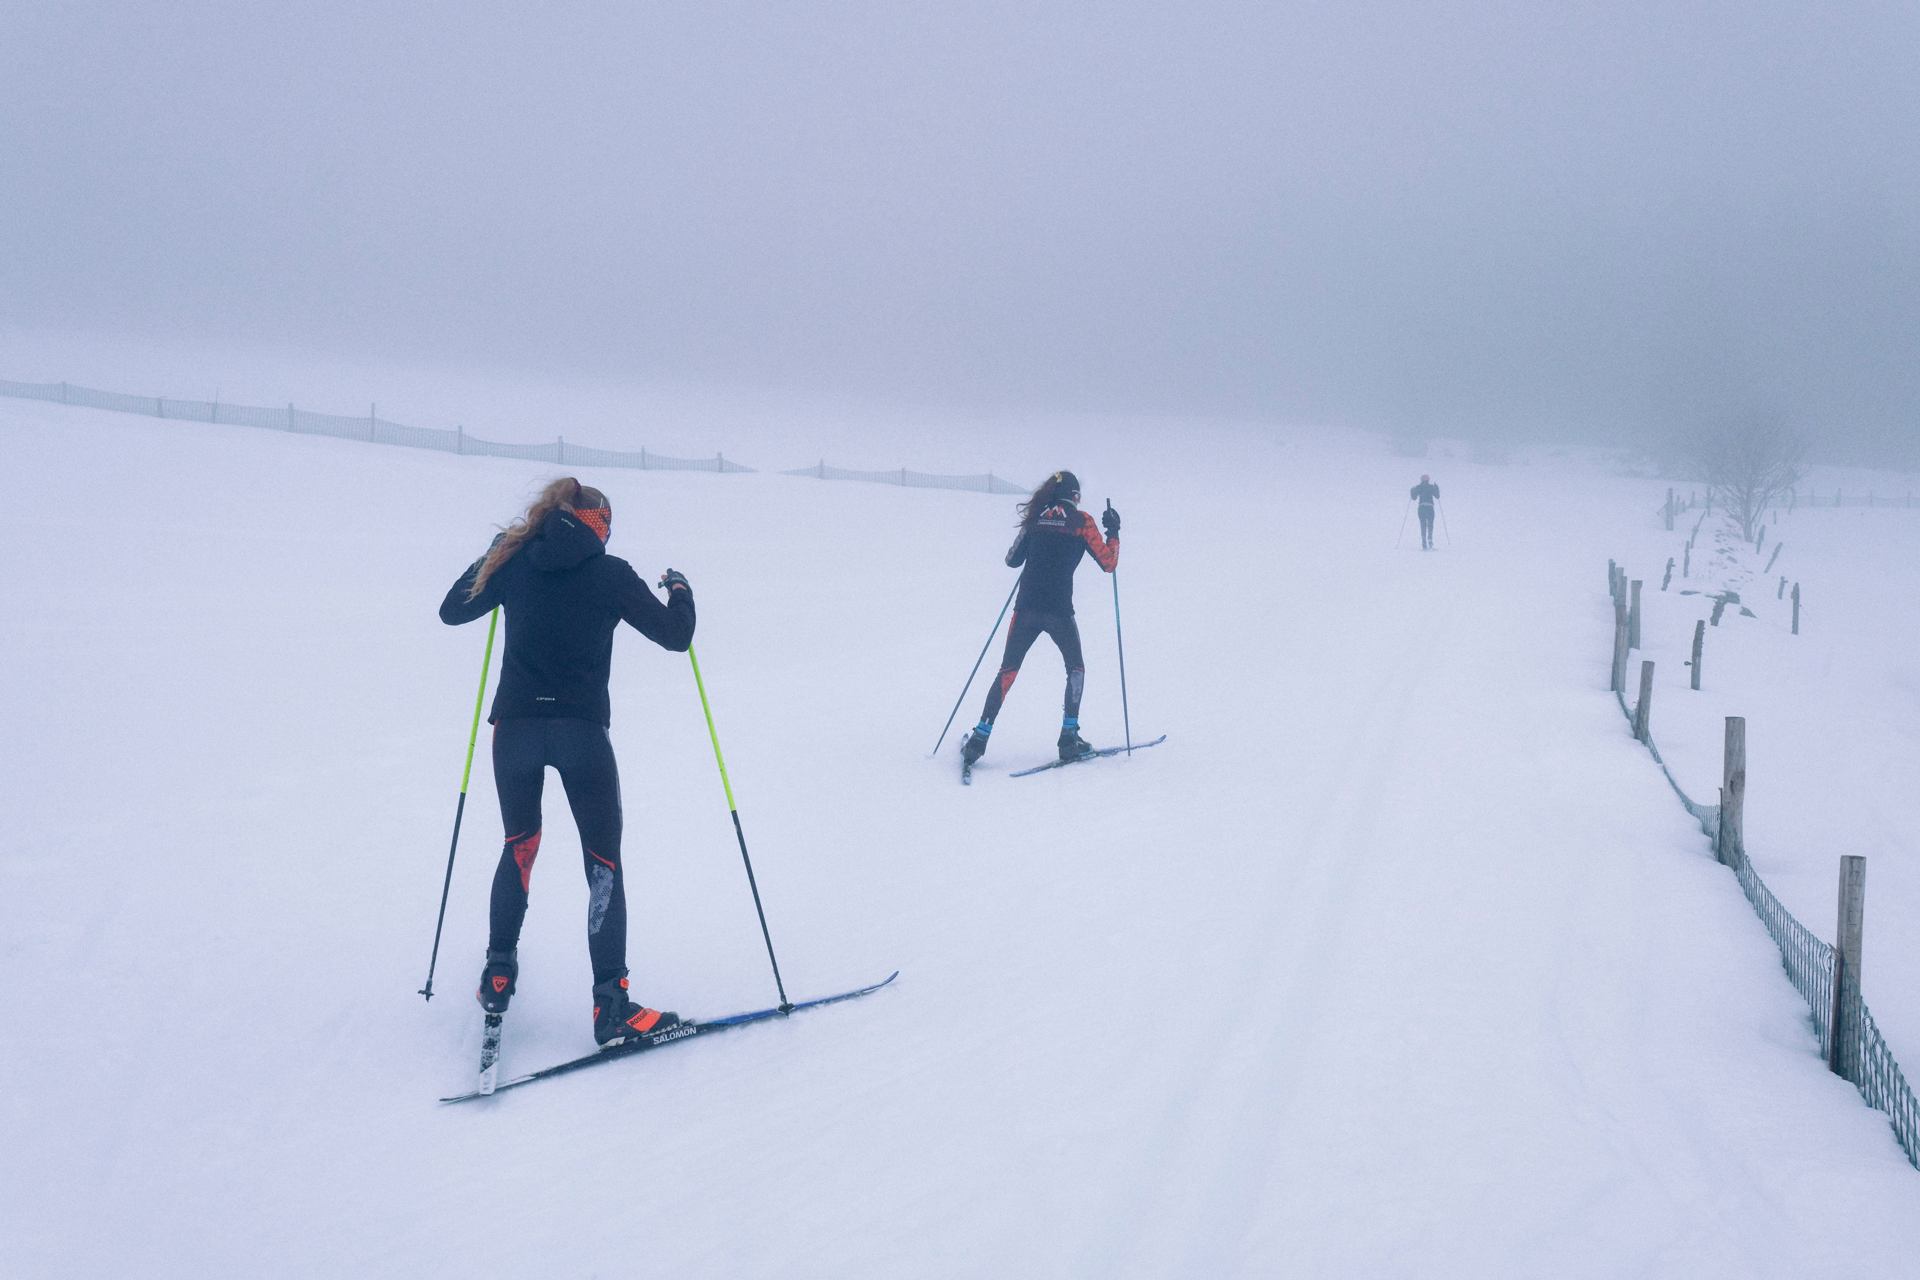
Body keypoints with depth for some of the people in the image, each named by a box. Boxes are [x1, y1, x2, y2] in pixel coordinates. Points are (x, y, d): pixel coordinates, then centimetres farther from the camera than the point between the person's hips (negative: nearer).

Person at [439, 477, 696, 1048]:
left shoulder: (514, 561, 4)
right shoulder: (611, 573, -3)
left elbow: (452, 611, 18)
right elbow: (674, 636, 2)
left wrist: (489, 560, 32)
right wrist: (680, 593, 22)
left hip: (515, 727, 3)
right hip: (581, 731, -3)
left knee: (519, 847, 23)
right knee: (603, 861, 3)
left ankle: (499, 976, 27)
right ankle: (610, 1004, -3)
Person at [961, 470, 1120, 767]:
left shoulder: (1036, 518, 11)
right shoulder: (1081, 521, 1)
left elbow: (1012, 560, 19)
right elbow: (1108, 563, 2)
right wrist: (1113, 532, 16)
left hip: (1026, 608, 3)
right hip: (1059, 611, -3)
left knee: (1008, 671, 11)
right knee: (1075, 669, 19)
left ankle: (979, 738, 1)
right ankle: (1069, 737, 12)